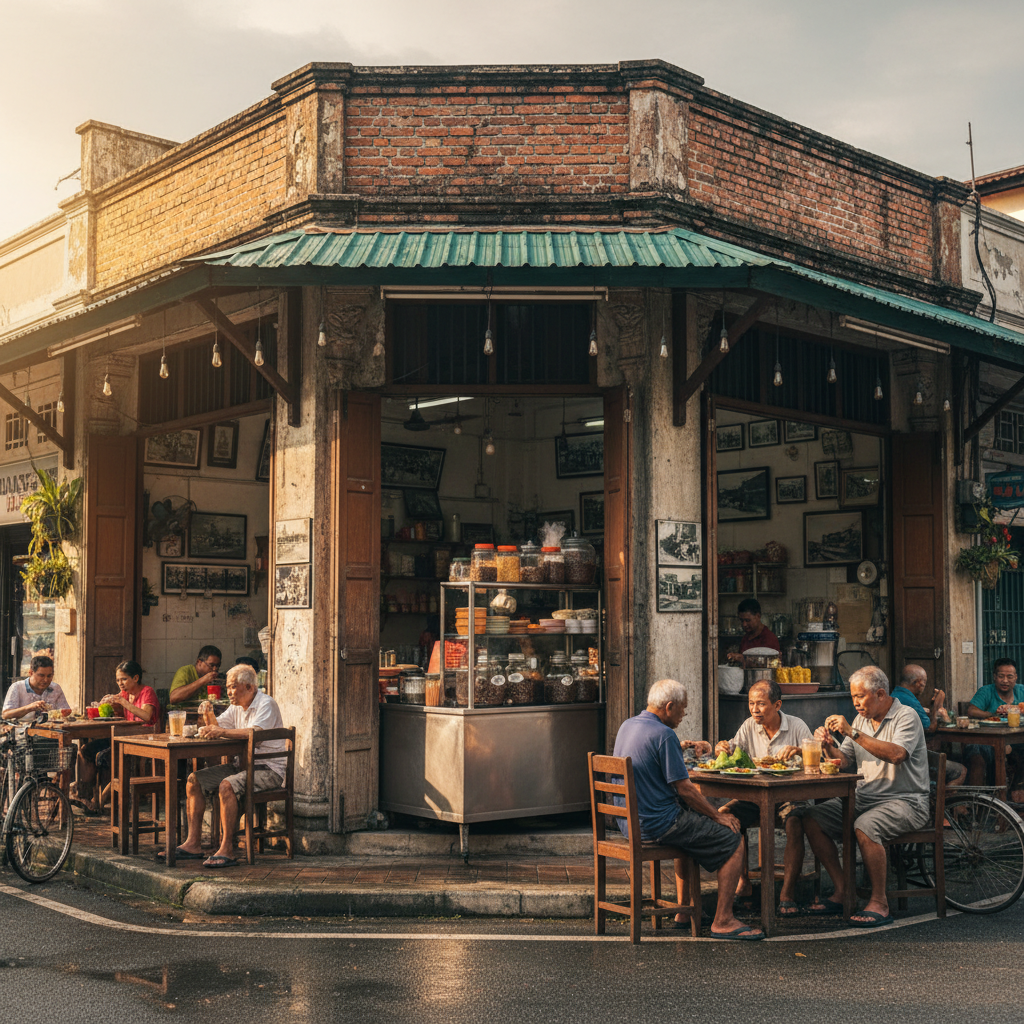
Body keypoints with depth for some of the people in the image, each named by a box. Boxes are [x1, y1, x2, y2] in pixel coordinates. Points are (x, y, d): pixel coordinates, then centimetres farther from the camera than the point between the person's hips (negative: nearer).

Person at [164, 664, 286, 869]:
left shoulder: (266, 704, -12)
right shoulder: (237, 707, 15)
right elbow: (216, 727, 18)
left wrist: (222, 732, -30)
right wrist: (208, 715, -2)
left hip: (269, 769, -9)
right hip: (244, 765, 9)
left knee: (227, 786, -33)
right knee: (194, 780, -2)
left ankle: (226, 850, -28)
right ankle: (193, 844, -4)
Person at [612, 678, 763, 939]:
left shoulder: (626, 726, 8)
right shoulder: (663, 735, -19)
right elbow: (683, 789, -16)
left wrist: (679, 750, 27)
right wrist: (717, 815, -5)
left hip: (630, 820, 10)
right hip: (658, 824, -10)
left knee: (692, 830, 34)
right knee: (733, 842, -2)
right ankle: (723, 921, 0)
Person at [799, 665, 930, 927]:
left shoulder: (906, 716, -9)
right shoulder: (861, 719, 14)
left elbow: (896, 754, -28)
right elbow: (843, 762, 13)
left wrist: (853, 733, -29)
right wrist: (828, 746, -9)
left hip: (904, 801, -8)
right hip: (864, 798, 8)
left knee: (864, 826, -35)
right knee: (811, 818, -9)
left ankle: (879, 903, -21)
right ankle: (842, 891, -4)